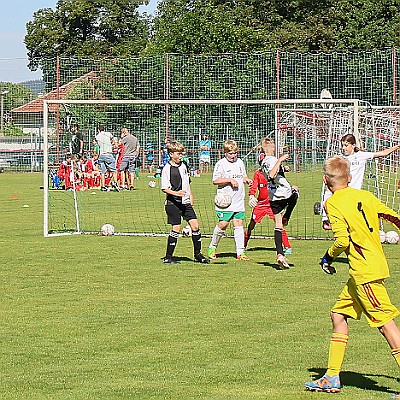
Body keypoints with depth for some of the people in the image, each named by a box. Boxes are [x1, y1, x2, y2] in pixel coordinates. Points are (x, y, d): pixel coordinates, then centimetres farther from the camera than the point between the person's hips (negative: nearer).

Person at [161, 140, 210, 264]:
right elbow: (164, 188, -13)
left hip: (186, 203, 7)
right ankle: (168, 257, 5)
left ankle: (198, 254, 9)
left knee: (195, 225, 0)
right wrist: (176, 193, -27)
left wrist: (190, 196, 22)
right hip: (173, 203, -7)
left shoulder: (183, 165, 11)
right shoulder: (167, 169, -11)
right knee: (176, 228, -5)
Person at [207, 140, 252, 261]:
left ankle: (240, 252, 1)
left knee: (239, 224, 1)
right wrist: (230, 180, -18)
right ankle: (212, 248, 9)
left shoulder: (240, 162, 13)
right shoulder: (221, 164, -6)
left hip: (238, 201, 5)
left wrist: (246, 180, 4)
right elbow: (215, 180, -10)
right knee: (223, 224, -11)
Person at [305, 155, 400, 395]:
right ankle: (332, 378, 16)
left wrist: (328, 258, 2)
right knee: (339, 314, 14)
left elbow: (342, 241, -16)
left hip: (365, 271, -8)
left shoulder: (334, 203, -8)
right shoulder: (365, 196, 12)